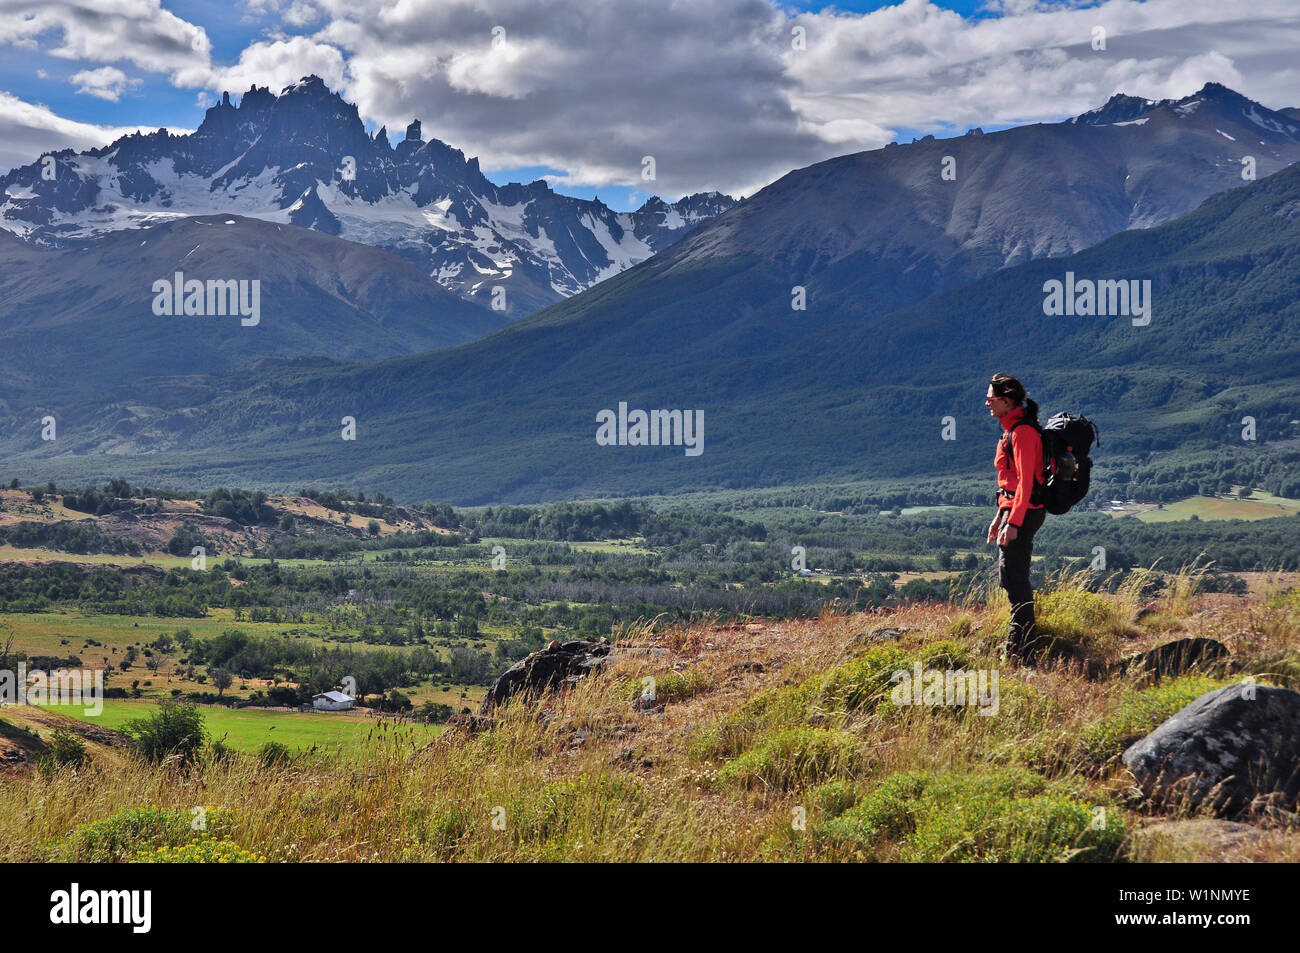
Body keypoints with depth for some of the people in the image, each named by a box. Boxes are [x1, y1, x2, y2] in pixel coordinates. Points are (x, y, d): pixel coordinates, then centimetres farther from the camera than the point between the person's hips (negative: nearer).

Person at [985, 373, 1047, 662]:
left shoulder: (1022, 432, -16)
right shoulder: (1012, 429, 15)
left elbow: (1025, 481, -21)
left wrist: (1013, 523, -24)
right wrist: (1000, 517, 22)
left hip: (1023, 512, -10)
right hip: (1013, 509, 10)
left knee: (1014, 578, -8)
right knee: (1010, 576, 14)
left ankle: (1023, 650, -4)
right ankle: (1020, 644, 22)